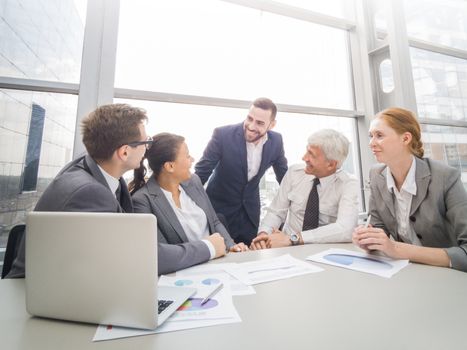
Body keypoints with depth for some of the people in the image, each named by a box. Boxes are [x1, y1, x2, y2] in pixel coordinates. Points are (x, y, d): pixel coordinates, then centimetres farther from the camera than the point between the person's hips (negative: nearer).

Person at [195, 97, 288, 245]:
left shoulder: (276, 141, -9)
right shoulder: (223, 134, -21)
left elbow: (284, 177, 6)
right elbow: (201, 173, -15)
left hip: (251, 213, 4)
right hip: (219, 210, -3)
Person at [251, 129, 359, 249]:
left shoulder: (348, 184, -13)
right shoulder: (294, 172, -5)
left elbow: (345, 230, -27)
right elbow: (275, 212, -1)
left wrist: (292, 238, -31)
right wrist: (263, 233, -20)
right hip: (288, 248, 3)